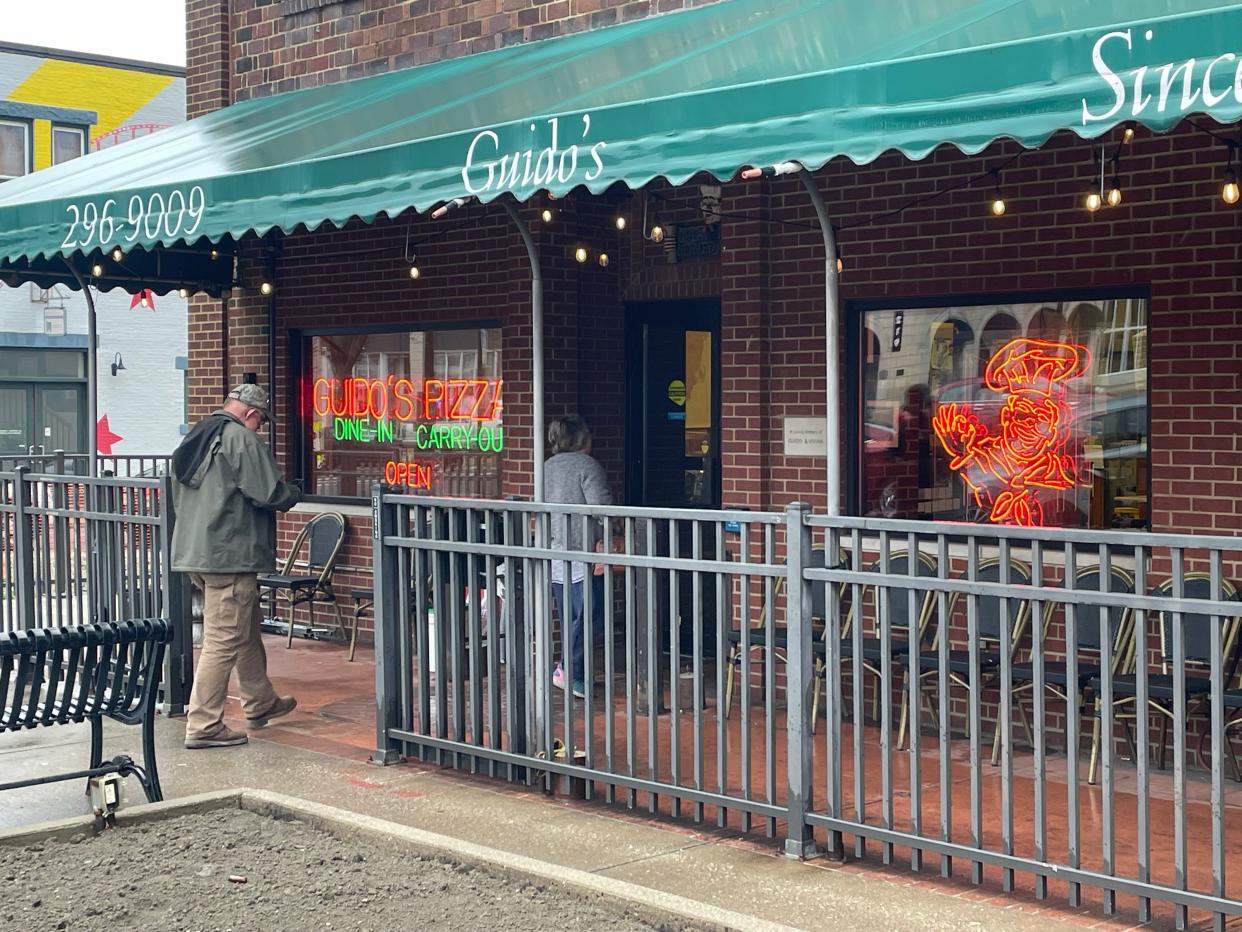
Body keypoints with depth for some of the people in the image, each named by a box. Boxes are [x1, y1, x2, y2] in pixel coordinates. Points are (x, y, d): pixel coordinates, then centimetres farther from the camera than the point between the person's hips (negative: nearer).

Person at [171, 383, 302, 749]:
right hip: (230, 554, -10)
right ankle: (203, 725, -4)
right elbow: (269, 494, -16)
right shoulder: (242, 439, -13)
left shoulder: (196, 437, 16)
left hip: (194, 550, 10)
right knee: (224, 640, -5)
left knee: (247, 631, 22)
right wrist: (293, 495, 4)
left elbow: (180, 493, 25)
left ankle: (260, 703, 34)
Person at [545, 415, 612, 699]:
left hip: (553, 554, 8)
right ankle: (568, 671, -10)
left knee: (571, 618, 13)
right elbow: (601, 508, -15)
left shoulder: (547, 467, 14)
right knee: (588, 615, -5)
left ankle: (574, 674, 15)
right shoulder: (587, 465, -8)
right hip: (581, 552, -8)